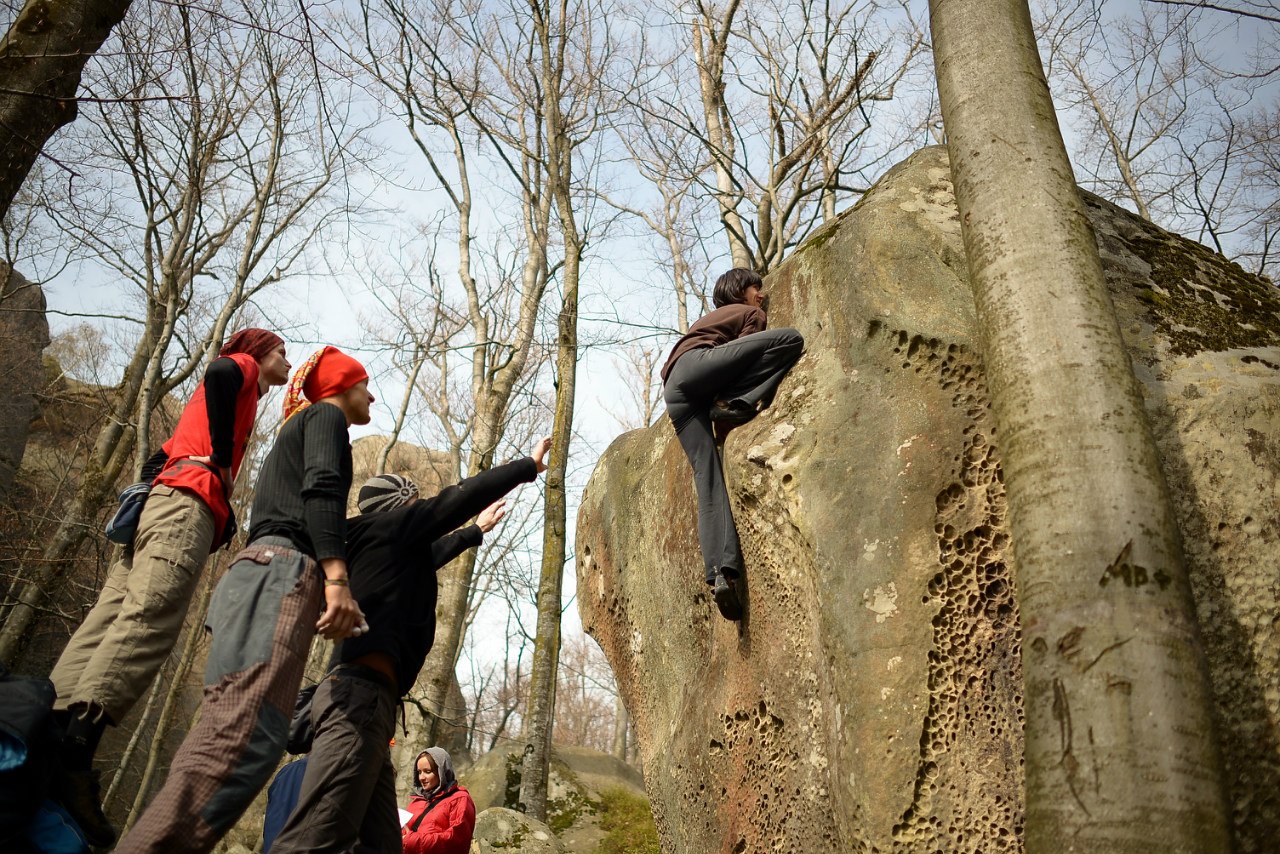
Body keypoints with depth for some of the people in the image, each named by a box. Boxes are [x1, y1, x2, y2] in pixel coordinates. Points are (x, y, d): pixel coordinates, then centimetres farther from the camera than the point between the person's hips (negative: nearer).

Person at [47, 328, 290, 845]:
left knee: (110, 622, -7)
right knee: (150, 615, -25)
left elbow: (158, 462, 32)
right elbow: (218, 374, -12)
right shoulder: (241, 367, 15)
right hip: (189, 500, -9)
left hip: (158, 503, 9)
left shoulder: (237, 399, 37)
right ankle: (75, 747, -39)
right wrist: (223, 461, -8)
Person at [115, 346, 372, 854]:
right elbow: (321, 488, -10)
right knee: (244, 737, -25)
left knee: (226, 735, -1)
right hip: (283, 570, -10)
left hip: (262, 573, 10)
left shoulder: (298, 429, 37)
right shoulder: (325, 415, 9)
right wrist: (337, 578, -23)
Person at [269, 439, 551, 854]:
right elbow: (464, 495, 6)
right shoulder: (390, 525, 7)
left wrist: (477, 531, 64)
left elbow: (430, 555, 51)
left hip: (357, 695, 10)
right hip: (362, 692, -10)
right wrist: (530, 464, 17)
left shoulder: (391, 550, 31)